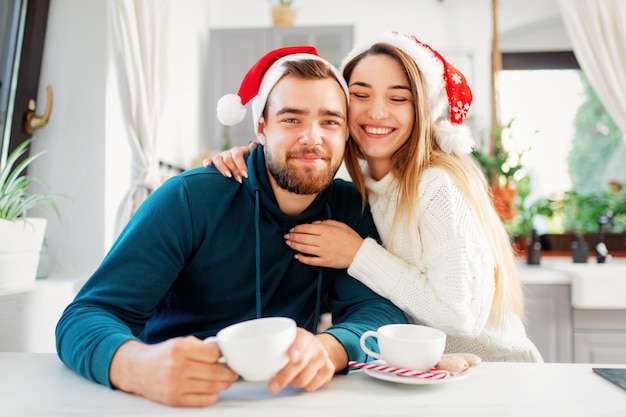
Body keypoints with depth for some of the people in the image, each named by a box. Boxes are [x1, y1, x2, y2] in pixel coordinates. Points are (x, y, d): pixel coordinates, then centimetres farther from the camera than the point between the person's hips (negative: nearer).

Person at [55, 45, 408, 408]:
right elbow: (83, 319, -18)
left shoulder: (350, 208, -4)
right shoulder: (191, 198, -14)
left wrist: (328, 349, -35)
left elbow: (383, 309, -12)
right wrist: (139, 366, -41)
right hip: (175, 400, -2)